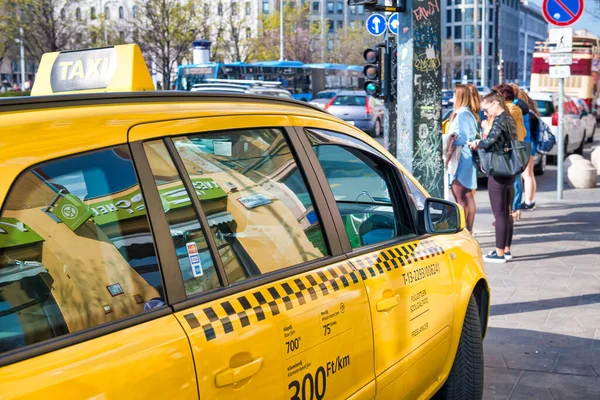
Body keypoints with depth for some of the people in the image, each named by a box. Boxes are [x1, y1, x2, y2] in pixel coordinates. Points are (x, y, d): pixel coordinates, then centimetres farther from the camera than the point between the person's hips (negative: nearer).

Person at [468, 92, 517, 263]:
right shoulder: (509, 120, 13)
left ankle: (500, 253, 1)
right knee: (506, 214, 15)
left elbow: (490, 141, -27)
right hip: (510, 173, 9)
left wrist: (476, 144, -8)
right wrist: (481, 142, 5)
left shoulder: (499, 121, -15)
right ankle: (506, 250, 22)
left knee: (499, 214, -4)